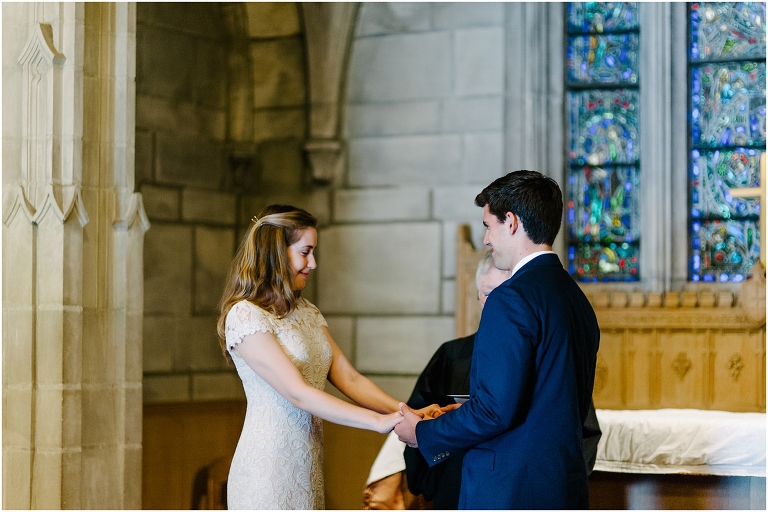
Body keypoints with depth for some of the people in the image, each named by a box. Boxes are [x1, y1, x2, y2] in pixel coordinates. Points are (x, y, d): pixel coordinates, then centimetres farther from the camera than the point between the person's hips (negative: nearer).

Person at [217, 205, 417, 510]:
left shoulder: (306, 312, 13)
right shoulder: (245, 316, -13)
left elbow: (348, 378, 6)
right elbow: (297, 393, -20)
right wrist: (379, 421, -22)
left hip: (307, 467, 7)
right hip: (269, 470, -7)